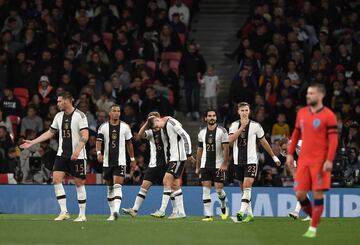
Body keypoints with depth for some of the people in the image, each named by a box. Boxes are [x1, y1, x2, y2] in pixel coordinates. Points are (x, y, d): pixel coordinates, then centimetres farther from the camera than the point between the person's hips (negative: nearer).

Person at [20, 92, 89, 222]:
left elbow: (85, 136, -15)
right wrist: (32, 142, 14)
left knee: (79, 183, -1)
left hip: (77, 156, -6)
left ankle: (82, 214, 8)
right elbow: (50, 132, 18)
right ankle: (64, 212, -4)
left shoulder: (79, 116, -9)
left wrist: (77, 150, -28)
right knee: (56, 179, -8)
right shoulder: (59, 116, 10)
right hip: (62, 154, 6)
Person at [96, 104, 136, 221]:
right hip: (107, 162, 2)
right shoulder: (103, 127, 3)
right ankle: (112, 212, 21)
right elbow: (99, 141, -6)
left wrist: (132, 159, 14)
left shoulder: (125, 127, 4)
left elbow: (129, 143, 13)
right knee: (110, 187, 10)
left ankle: (116, 210, -30)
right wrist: (99, 153, -24)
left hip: (120, 162, -2)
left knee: (117, 186, -17)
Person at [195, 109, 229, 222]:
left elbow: (226, 148, -6)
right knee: (206, 189, -4)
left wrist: (224, 164, -14)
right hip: (205, 165, 4)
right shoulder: (202, 132, 9)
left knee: (219, 188, -6)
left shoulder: (222, 131, -4)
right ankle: (208, 215, -3)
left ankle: (224, 207, 24)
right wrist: (197, 167, 14)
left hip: (218, 165, -4)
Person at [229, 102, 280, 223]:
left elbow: (264, 142, 11)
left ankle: (241, 212, -25)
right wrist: (242, 127, -19)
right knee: (243, 188, 9)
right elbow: (230, 140, -12)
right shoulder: (234, 125, 4)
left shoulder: (255, 125, -1)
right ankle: (249, 214, 18)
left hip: (251, 160, -3)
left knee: (247, 186, -18)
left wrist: (274, 156, 16)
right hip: (238, 161, 3)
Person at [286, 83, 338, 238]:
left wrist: (329, 160, -17)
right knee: (299, 194, 0)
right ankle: (314, 217, 22)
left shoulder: (328, 116, -6)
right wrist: (290, 154, 12)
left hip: (320, 161, -5)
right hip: (303, 160, 5)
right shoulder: (301, 113, 11)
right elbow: (296, 134, 19)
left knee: (318, 193, -5)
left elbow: (333, 140, -9)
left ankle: (313, 228, 4)